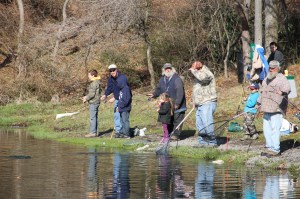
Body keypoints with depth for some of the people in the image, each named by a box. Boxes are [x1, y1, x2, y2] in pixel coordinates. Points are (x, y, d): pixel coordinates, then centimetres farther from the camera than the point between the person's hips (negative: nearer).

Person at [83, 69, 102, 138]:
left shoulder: (94, 83, -17)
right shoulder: (97, 82, 14)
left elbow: (92, 94, -19)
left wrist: (86, 99, -7)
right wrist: (86, 96, 15)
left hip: (93, 102, -10)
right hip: (96, 102, 10)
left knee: (92, 117, -7)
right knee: (95, 117, 13)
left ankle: (93, 132, -7)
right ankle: (95, 132, 18)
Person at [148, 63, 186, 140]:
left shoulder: (177, 79, -15)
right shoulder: (162, 79, 10)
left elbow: (180, 92, -20)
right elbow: (159, 89, 21)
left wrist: (177, 103, -25)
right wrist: (154, 94, 0)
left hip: (177, 106, -7)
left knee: (176, 120, -4)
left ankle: (176, 134, 0)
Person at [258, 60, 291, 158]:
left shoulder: (281, 78, -6)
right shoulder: (266, 79, 21)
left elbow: (287, 87, -25)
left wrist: (282, 92, -46)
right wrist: (259, 102, 38)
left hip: (276, 109, -9)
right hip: (267, 109, 9)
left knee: (275, 129, -10)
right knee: (267, 129, 11)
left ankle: (275, 150, -8)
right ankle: (270, 148, 20)